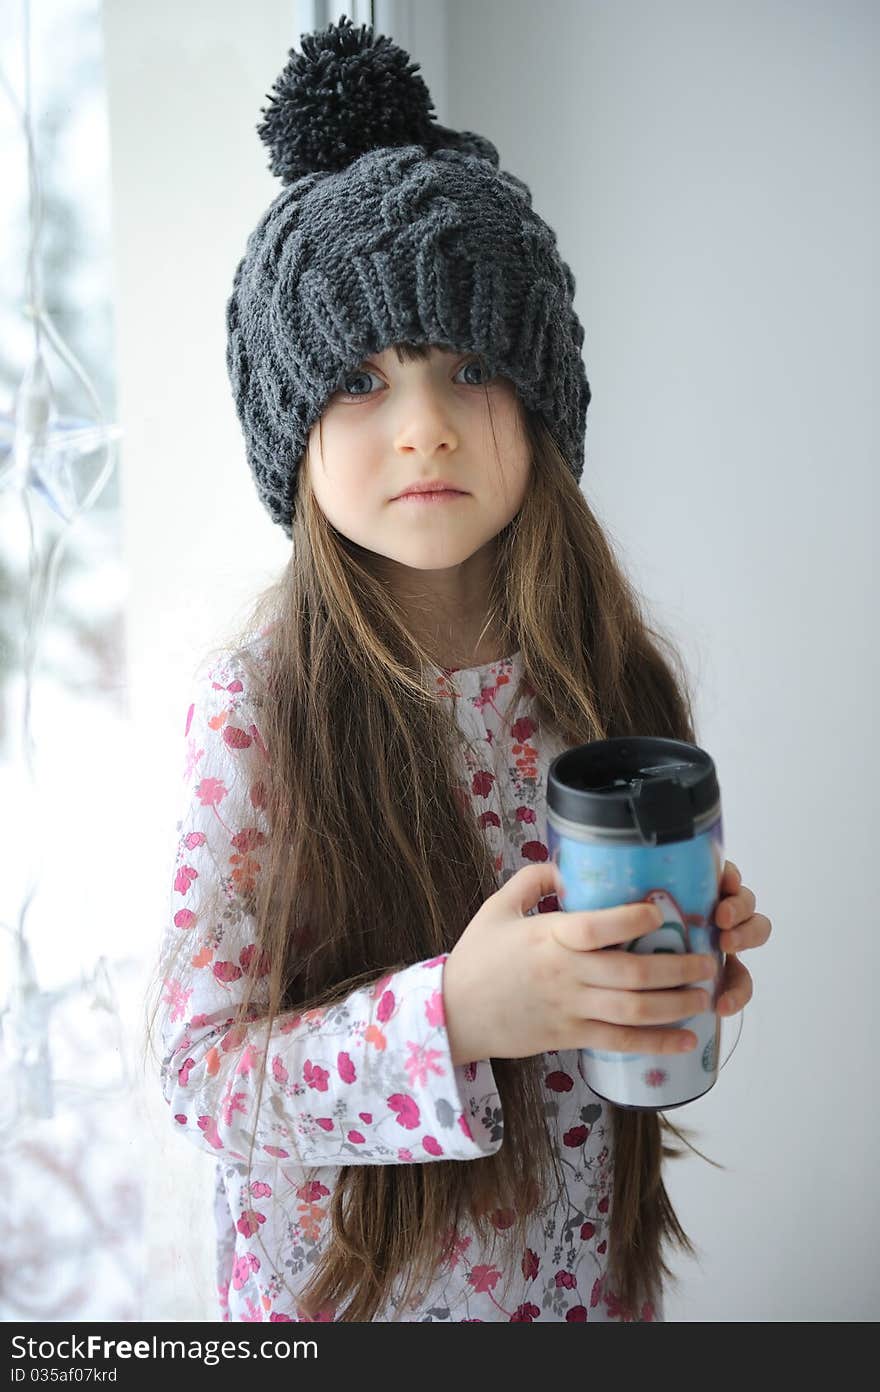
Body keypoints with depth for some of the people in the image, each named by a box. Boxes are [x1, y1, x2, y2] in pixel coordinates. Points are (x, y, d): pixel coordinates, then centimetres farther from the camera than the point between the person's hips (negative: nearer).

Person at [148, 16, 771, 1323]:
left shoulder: (617, 675, -11)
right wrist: (459, 1012, -36)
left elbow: (634, 967, 4)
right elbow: (203, 1076, -21)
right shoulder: (256, 706, -22)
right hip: (341, 1279, -3)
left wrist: (691, 957, -18)